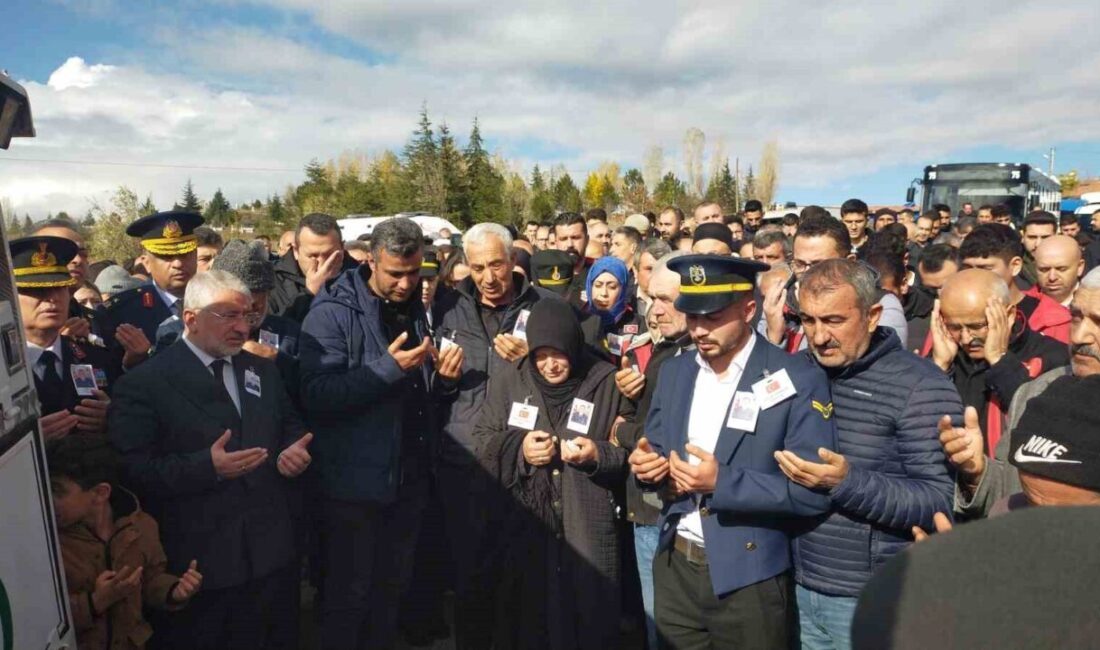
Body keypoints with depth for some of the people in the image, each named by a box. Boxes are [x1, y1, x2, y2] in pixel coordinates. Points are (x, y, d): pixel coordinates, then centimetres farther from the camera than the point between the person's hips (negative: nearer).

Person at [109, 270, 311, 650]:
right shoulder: (144, 383, -10)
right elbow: (133, 469, -16)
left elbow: (290, 426, 17)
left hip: (272, 549, 6)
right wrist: (207, 466, -27)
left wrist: (293, 451, -5)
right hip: (198, 562, -5)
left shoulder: (263, 371, 10)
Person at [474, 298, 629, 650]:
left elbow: (630, 450, 3)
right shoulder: (507, 380, 2)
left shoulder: (608, 383, -3)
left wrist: (600, 456, -15)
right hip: (522, 530, 2)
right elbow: (482, 443, 5)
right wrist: (518, 449, -11)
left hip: (587, 532, -1)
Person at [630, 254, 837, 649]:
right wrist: (646, 462, -11)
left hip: (749, 579, -4)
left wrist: (723, 482, -25)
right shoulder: (673, 371, 4)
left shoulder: (798, 380, -13)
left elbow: (814, 490, -16)